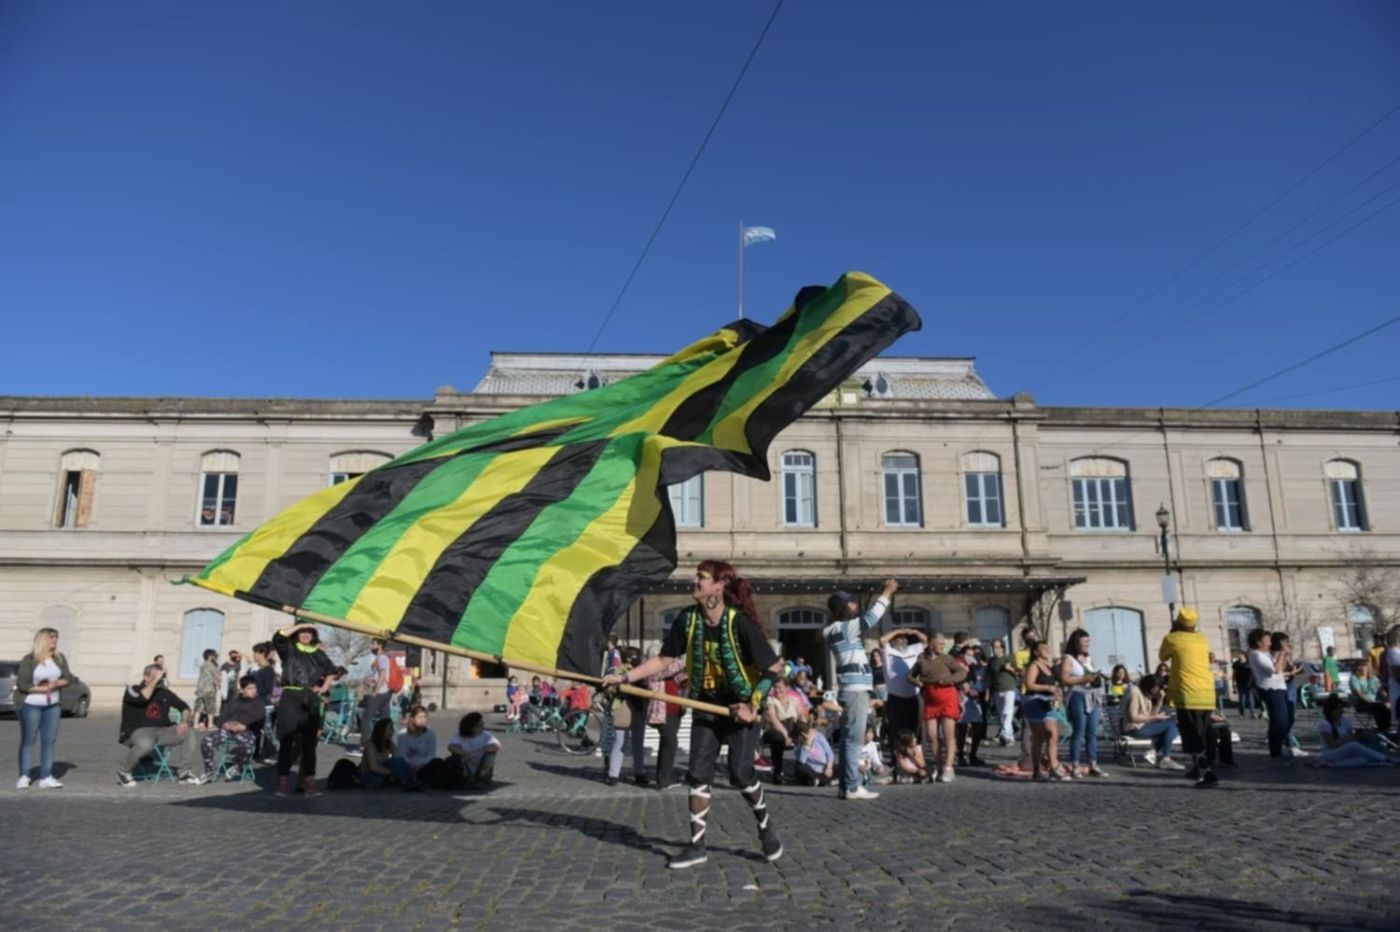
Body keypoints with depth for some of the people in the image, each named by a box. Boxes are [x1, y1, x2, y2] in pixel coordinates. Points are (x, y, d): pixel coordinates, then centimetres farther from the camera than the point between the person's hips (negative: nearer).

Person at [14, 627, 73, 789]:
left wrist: (55, 684, -14)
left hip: (53, 705, 4)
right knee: (28, 741, 2)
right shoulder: (29, 660, -9)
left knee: (49, 741, 3)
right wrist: (43, 689, -16)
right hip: (30, 705, -4)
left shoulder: (60, 658, 4)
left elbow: (68, 678, 4)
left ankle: (46, 777, 6)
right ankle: (23, 776, 10)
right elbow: (21, 684, -12)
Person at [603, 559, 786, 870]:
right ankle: (697, 846, 14)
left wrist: (754, 706, -20)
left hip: (741, 708, -5)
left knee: (740, 773, -8)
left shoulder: (740, 623, -23)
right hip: (706, 706, 5)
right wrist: (624, 677, -7)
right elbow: (663, 660, 0)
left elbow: (774, 667, -19)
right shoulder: (688, 620, -8)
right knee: (698, 775, 1)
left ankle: (766, 826, 22)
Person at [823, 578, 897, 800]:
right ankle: (852, 787, -7)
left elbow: (866, 618, 27)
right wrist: (886, 594, -12)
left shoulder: (841, 629, 17)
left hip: (852, 690, 10)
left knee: (848, 739, 9)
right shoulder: (844, 628, -12)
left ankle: (847, 786, 12)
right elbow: (870, 618, -21)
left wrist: (882, 596, 21)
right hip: (855, 690, -10)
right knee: (853, 740, -9)